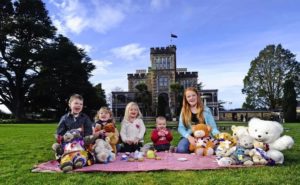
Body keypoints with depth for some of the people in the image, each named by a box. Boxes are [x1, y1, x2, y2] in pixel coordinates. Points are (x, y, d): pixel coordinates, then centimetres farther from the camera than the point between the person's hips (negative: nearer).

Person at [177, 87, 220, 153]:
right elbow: (181, 128, 4)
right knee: (181, 149, -33)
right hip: (189, 137, 0)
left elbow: (213, 127, 3)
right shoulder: (184, 111, 11)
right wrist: (189, 137, -15)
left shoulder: (206, 110, 8)